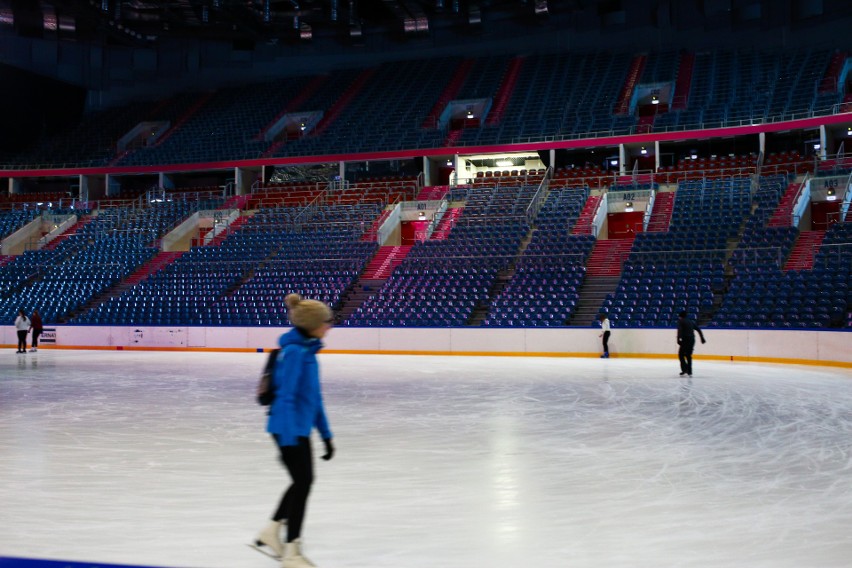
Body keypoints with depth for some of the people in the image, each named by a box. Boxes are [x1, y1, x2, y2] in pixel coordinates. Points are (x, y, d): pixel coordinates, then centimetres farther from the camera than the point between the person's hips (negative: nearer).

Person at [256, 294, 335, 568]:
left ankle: (271, 531, 35)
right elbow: (285, 397, -23)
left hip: (300, 429, 9)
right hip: (289, 429, -9)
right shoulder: (294, 352, -20)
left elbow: (314, 396, 14)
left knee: (304, 481, 20)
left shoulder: (307, 349, 8)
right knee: (303, 482, -1)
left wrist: (325, 434, 17)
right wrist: (289, 440, -26)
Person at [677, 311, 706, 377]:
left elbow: (679, 330, -14)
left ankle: (684, 369, -12)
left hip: (685, 339, -6)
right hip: (692, 340, 6)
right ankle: (689, 371, 12)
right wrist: (702, 338, 21)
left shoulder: (680, 321, 2)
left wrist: (679, 338, -24)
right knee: (688, 355, 15)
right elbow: (698, 329, 18)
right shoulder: (691, 322, 20)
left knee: (681, 354, 3)